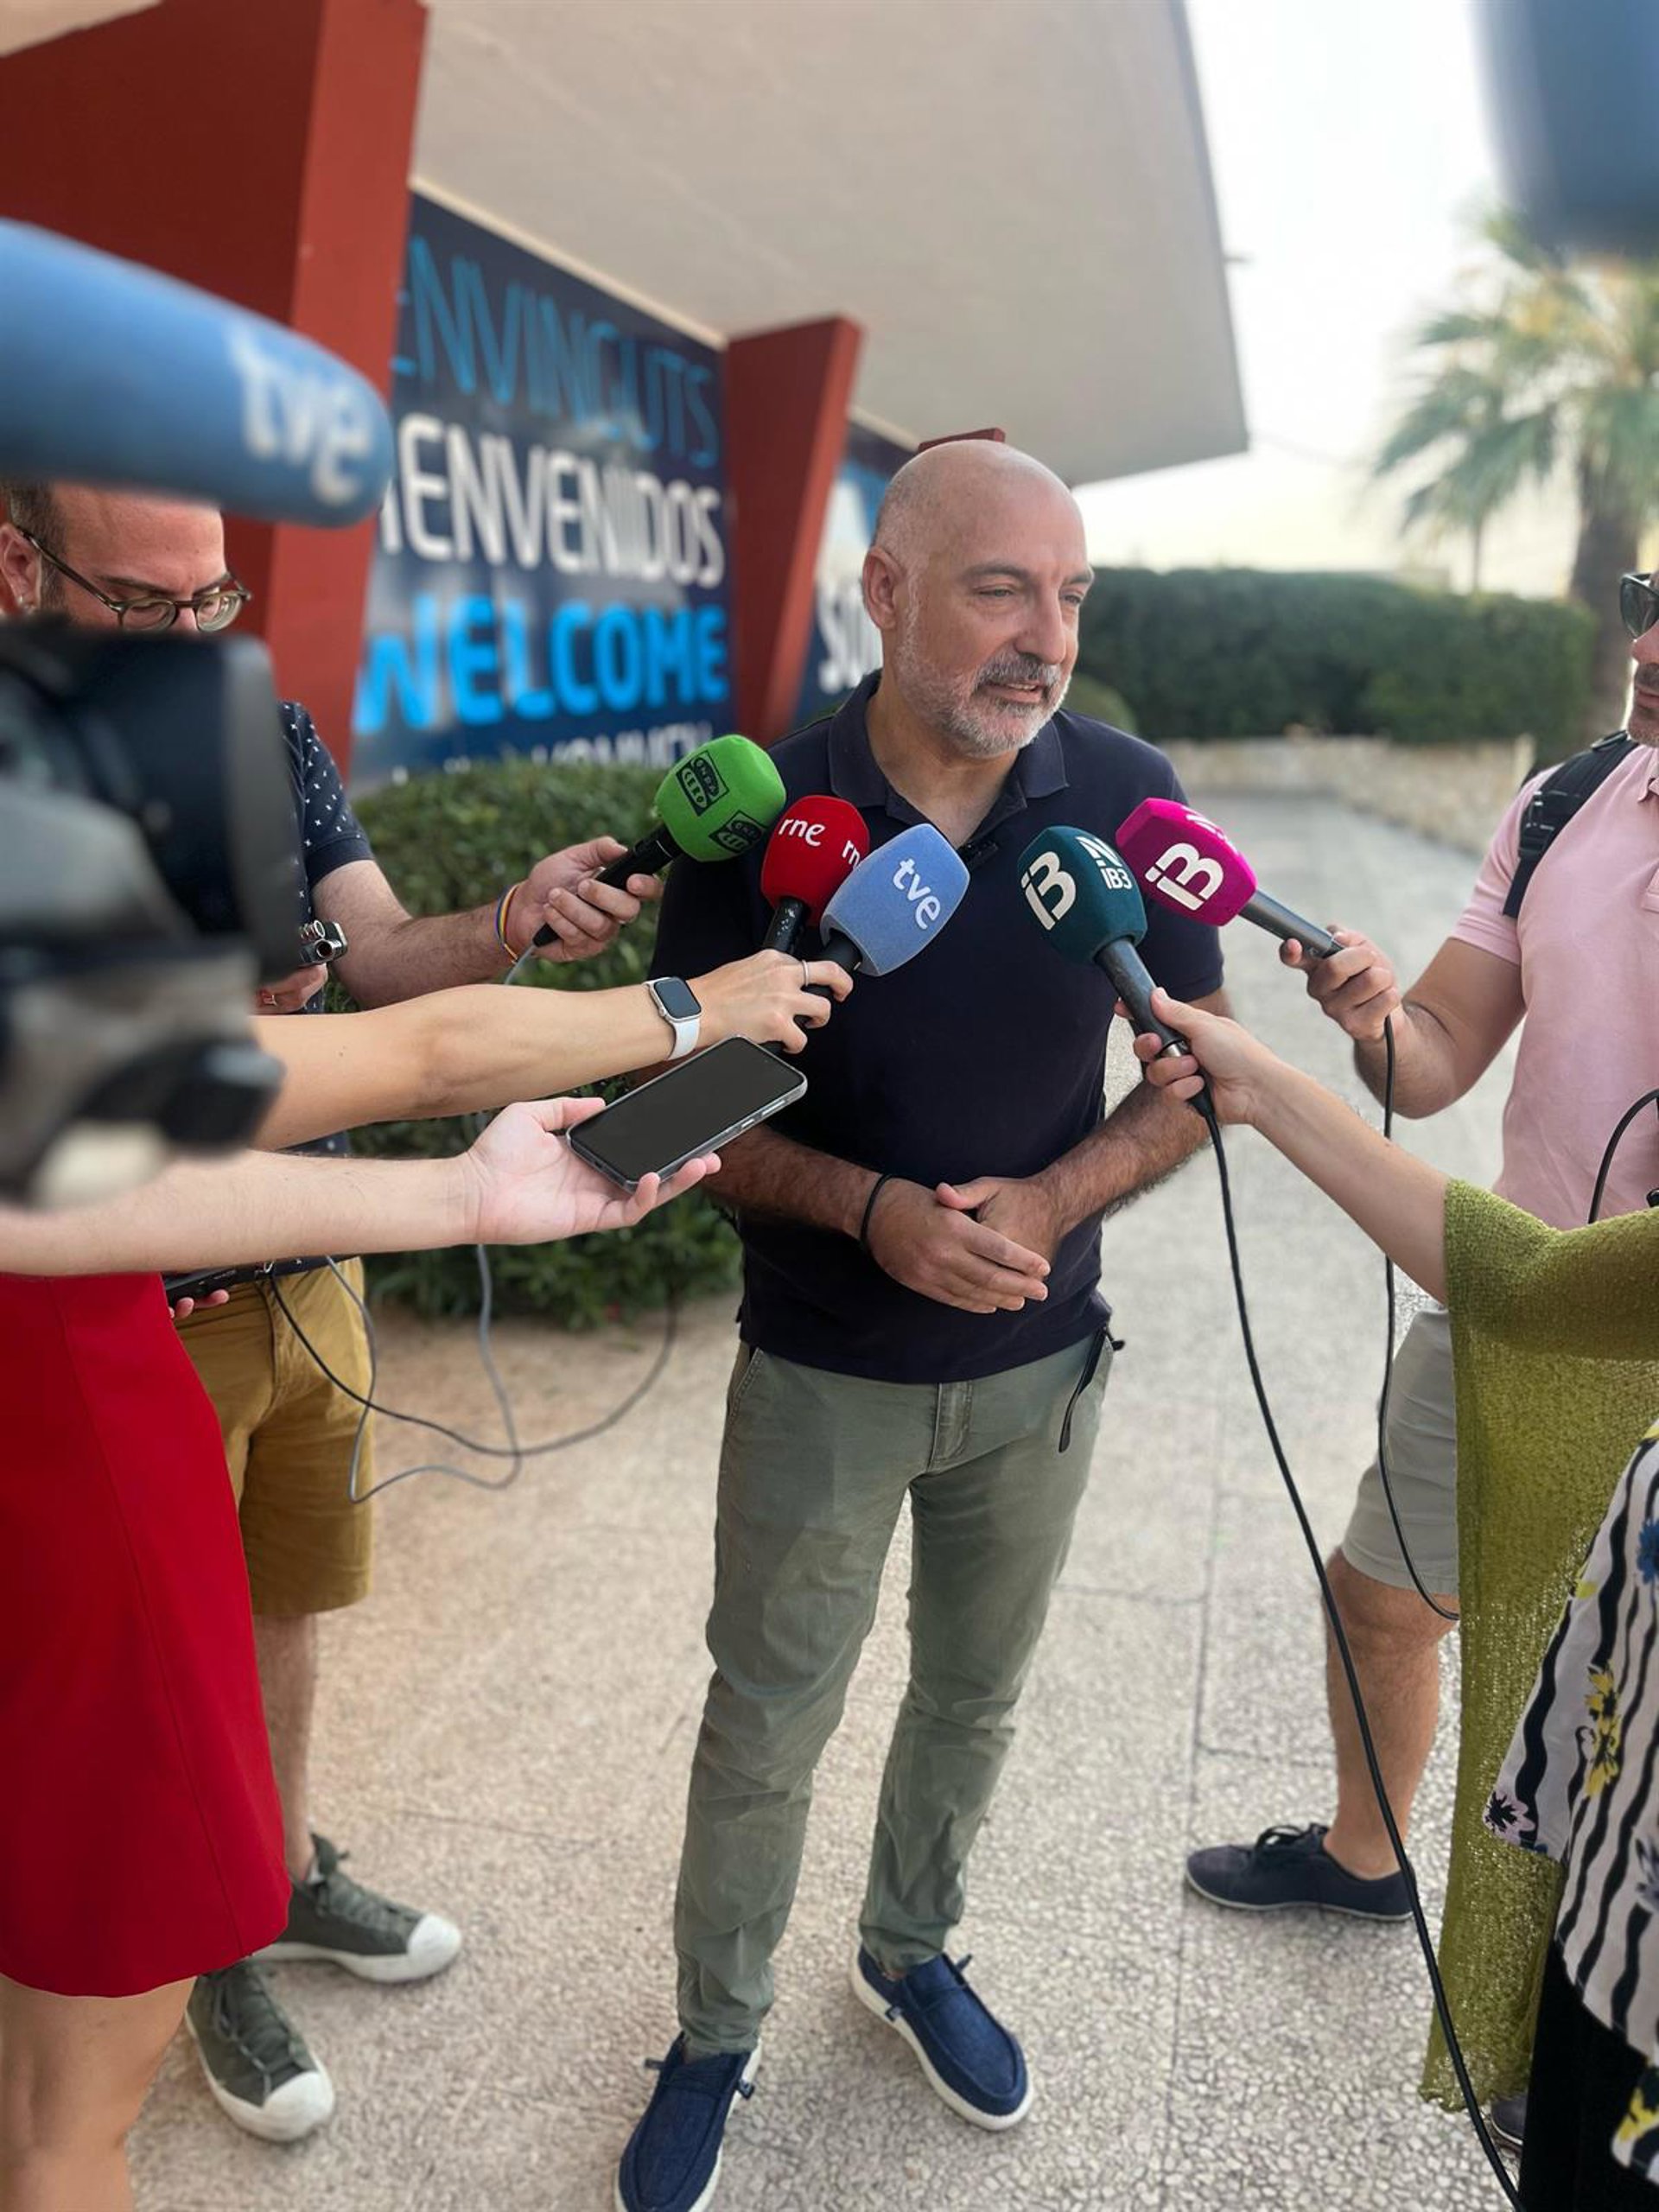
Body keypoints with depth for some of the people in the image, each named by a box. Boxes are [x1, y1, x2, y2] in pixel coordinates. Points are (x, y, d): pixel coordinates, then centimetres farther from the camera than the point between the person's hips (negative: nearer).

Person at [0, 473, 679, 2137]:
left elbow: (382, 955, -7)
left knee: (282, 1602, 22)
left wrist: (508, 922, -26)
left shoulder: (272, 737, 1)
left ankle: (286, 1871, 46)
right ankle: (215, 1955, 38)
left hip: (309, 1270, 5)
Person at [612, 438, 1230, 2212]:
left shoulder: (1127, 796, -12)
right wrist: (875, 1210, -25)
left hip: (1039, 1365, 3)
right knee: (766, 1725, 14)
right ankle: (715, 2034, 41)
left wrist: (1051, 1201, -20)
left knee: (974, 1698, 23)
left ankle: (909, 1953, 52)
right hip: (821, 1374, -2)